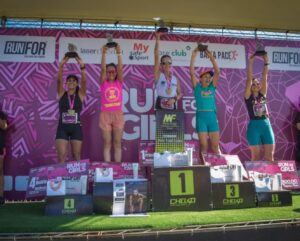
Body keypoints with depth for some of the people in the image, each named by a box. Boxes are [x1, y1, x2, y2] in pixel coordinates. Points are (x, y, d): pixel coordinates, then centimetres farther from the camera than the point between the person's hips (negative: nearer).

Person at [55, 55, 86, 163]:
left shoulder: (80, 94, 2)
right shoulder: (62, 93, 4)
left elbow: (84, 81, -13)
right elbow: (59, 80, -12)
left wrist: (82, 67, -27)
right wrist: (61, 65, -26)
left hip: (76, 128, 0)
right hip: (62, 128, 0)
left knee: (76, 156, 7)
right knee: (61, 155, -5)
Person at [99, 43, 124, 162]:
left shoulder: (119, 82, 6)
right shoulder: (103, 83, 4)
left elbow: (120, 68, -7)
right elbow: (102, 68, -9)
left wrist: (119, 53, -16)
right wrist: (104, 53, -18)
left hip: (118, 115, 1)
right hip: (105, 115, -1)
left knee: (117, 143, 5)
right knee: (107, 143, 4)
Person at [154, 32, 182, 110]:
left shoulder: (175, 79, 8)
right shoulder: (158, 75, -2)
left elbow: (179, 93, 15)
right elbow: (156, 57, -11)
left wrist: (174, 99, -7)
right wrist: (157, 41, -17)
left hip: (172, 107, 3)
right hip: (161, 106, -3)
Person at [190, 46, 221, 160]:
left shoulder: (212, 87, 13)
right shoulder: (197, 87, 6)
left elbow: (217, 71, 4)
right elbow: (192, 72, -4)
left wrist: (211, 57, -1)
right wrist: (193, 56, -7)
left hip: (212, 117, 3)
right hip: (201, 117, -3)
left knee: (215, 146, 4)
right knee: (203, 145, -2)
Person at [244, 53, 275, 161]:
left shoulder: (263, 94, 11)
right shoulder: (248, 96, 1)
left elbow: (264, 78, 3)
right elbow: (249, 79, -6)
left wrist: (266, 62, -3)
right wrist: (250, 63, -11)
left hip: (266, 125, 4)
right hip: (254, 126, -4)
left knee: (270, 155, 3)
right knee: (256, 156, 1)